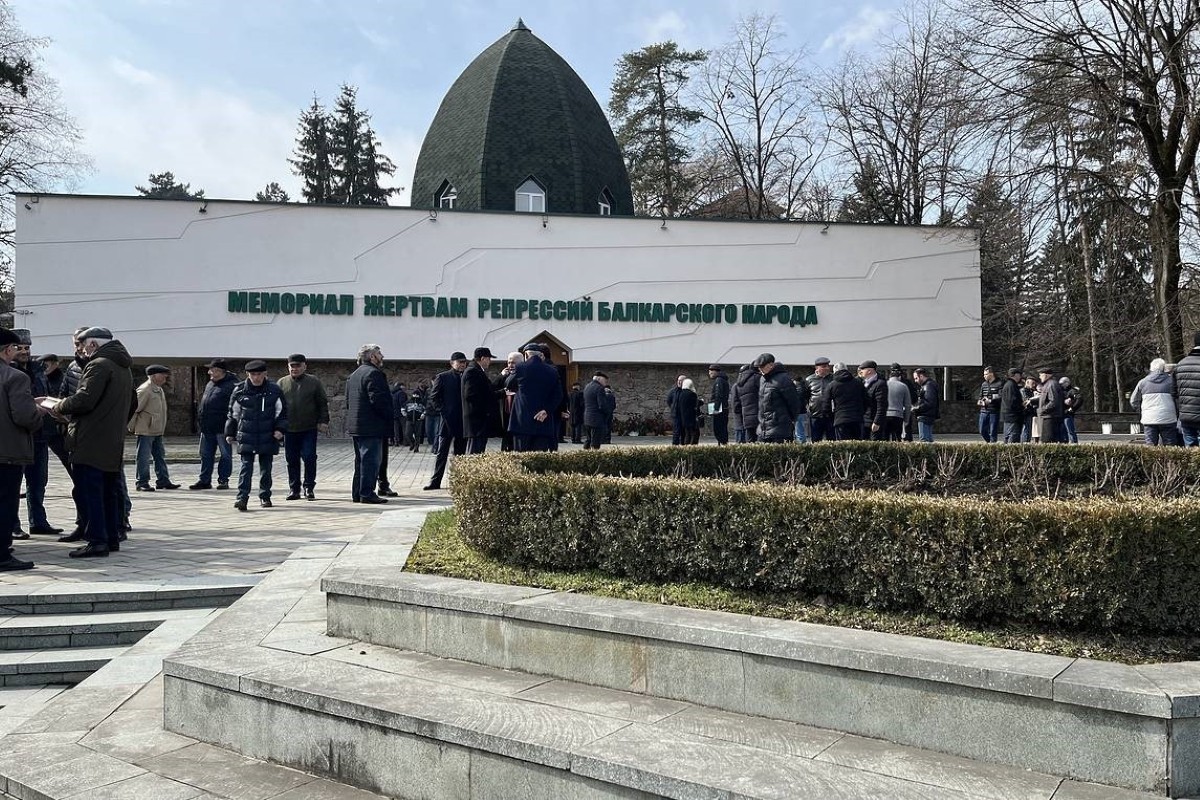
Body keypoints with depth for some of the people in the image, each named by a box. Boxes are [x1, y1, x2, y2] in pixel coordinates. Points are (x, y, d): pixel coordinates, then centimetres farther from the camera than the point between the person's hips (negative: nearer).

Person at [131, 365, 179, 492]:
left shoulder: (159, 390, 14)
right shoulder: (144, 390, -14)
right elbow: (134, 408, -15)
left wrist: (161, 428, 18)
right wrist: (132, 428, -9)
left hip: (157, 431, 9)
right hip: (145, 430, -9)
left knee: (160, 456, 12)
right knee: (144, 457, -3)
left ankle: (163, 480, 18)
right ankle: (142, 483, 2)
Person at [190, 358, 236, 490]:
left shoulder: (232, 385, -11)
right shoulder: (210, 384, 16)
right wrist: (201, 415, 18)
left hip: (222, 427, -8)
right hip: (207, 428, 8)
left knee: (225, 455, 2)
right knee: (205, 454, 10)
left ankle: (223, 480, 10)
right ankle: (204, 480, 16)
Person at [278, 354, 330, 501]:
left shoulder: (314, 382, 3)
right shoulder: (282, 383, 8)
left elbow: (323, 403, 4)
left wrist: (323, 421, -4)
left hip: (309, 429, -2)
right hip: (289, 429, 2)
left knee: (309, 458, -3)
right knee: (292, 460, 7)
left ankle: (309, 488, 8)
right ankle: (294, 489, 16)